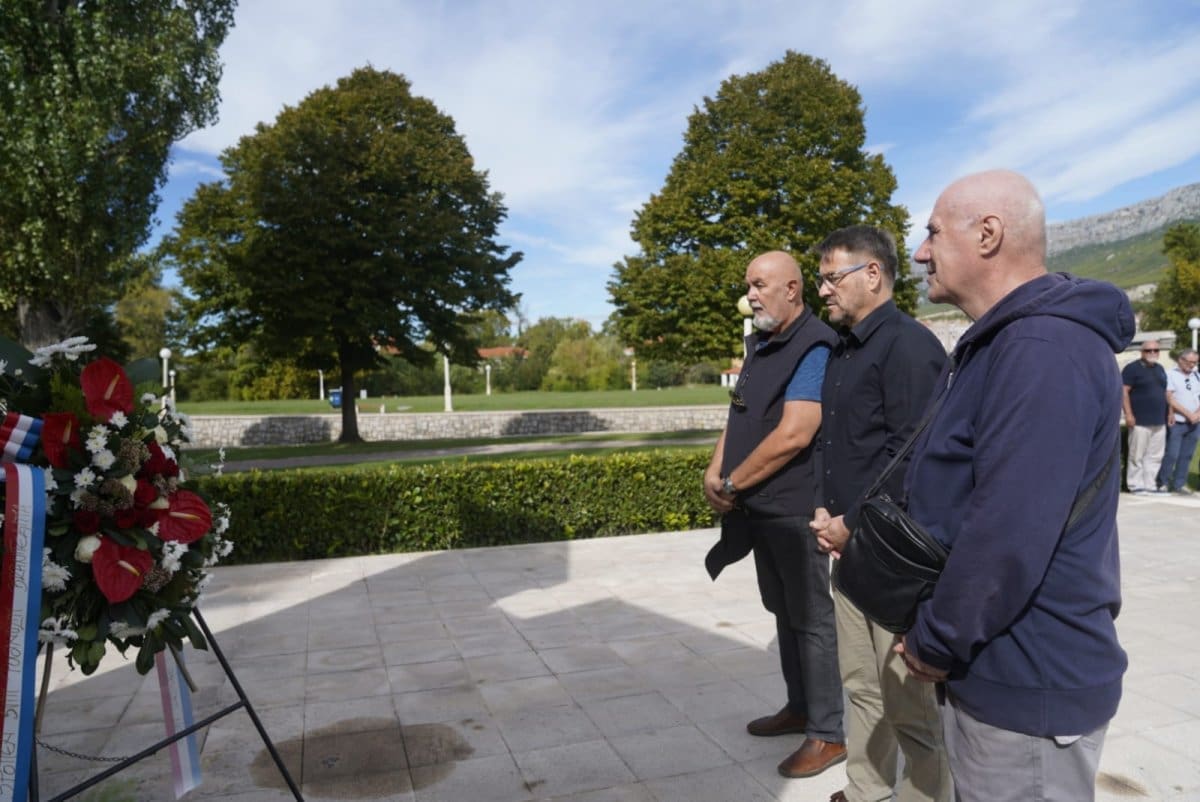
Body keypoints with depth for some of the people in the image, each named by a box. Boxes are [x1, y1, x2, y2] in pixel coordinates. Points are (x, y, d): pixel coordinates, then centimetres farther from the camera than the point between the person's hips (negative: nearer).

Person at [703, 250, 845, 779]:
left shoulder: (814, 348, -17)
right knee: (785, 612, 19)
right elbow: (738, 416, 15)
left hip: (795, 510, -9)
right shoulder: (760, 345, 12)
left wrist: (733, 485, -16)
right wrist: (715, 472, -2)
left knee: (812, 618, 3)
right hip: (761, 507, 9)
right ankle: (800, 707, 35)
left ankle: (828, 732, 17)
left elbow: (793, 436, -25)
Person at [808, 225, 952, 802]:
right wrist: (823, 508, 5)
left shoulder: (908, 344, -14)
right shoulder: (842, 350, 14)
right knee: (862, 685, 18)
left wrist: (855, 526, -15)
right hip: (849, 543, 9)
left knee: (908, 700, 3)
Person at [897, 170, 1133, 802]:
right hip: (992, 663, 10)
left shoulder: (1045, 348, -24)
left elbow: (1011, 533, -29)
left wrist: (935, 643, -17)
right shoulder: (999, 343, 11)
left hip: (1029, 682, -10)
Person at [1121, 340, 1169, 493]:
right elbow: (1124, 391, -11)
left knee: (1155, 456, 7)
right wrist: (1128, 414, -17)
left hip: (1159, 422, 7)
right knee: (1137, 456, -4)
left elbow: (1165, 392, 25)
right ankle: (1136, 485, 2)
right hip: (1140, 421, -7)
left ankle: (1150, 485, 13)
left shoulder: (1160, 369, 19)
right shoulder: (1133, 368, -4)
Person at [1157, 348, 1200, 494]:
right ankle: (1163, 483, 6)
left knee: (1186, 455, 7)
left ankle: (1179, 484, 14)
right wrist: (1188, 414, -12)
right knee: (1171, 454, -7)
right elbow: (1170, 399, -10)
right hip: (1176, 422, -5)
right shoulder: (1171, 375, -4)